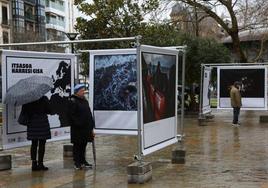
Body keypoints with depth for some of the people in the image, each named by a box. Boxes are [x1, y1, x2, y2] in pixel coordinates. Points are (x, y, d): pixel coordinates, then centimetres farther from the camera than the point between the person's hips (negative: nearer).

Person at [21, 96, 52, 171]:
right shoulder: (44, 99, -10)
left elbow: (24, 110, 1)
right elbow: (49, 111, -6)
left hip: (31, 122, 4)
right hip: (42, 122, -4)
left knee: (34, 144, 12)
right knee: (42, 144, 3)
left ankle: (34, 163, 11)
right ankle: (40, 163, 3)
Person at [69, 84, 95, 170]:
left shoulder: (85, 101, 14)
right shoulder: (73, 101, -10)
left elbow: (89, 114, 18)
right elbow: (72, 116, -16)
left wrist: (91, 127, 15)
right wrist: (78, 124, -21)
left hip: (86, 128, 7)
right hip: (77, 129, -7)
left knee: (83, 145, 14)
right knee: (77, 145, 1)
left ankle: (83, 161, 24)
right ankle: (77, 163, 8)